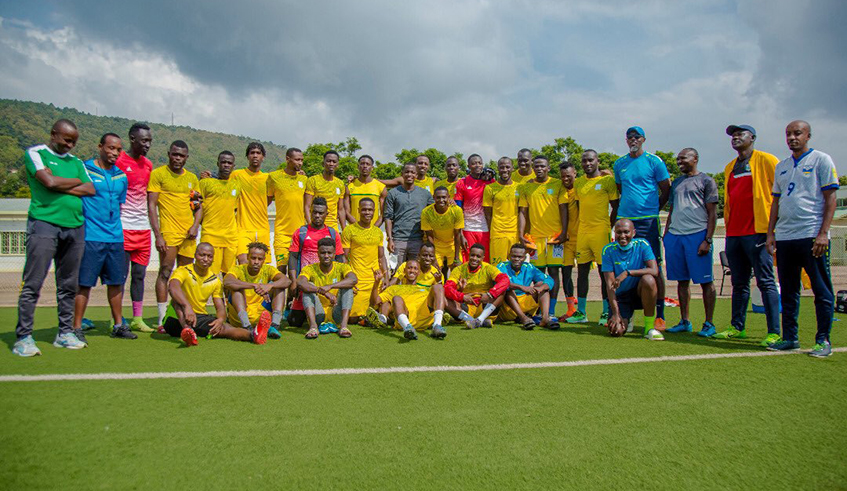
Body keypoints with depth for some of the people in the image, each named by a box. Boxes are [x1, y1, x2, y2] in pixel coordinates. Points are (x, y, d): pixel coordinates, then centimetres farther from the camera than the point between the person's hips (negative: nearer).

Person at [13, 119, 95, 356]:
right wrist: (76, 181, 4)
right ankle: (23, 338, 0)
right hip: (44, 222, -5)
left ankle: (65, 333, 15)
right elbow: (49, 182, -11)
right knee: (33, 284, -6)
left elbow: (91, 190, 6)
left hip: (75, 227, 5)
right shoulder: (35, 153, 5)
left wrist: (61, 186, -5)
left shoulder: (76, 162, 19)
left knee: (68, 285, 7)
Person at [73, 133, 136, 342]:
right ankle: (77, 328, 6)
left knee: (116, 282, 11)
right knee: (84, 283, -3)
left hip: (115, 237, 6)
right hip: (91, 237, -5)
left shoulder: (121, 176, 14)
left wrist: (114, 226, 15)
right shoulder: (84, 170, -3)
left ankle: (119, 325, 21)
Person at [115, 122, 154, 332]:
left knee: (139, 275, 9)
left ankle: (137, 319, 16)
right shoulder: (118, 161, -6)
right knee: (121, 275, -1)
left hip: (143, 228, 6)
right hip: (124, 228, -6)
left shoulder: (148, 165, 14)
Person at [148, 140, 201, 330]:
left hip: (188, 234, 5)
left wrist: (195, 225, -1)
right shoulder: (158, 174, 0)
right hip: (168, 232, -5)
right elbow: (151, 206, -5)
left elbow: (199, 206, 18)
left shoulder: (192, 178, 15)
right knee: (165, 273, -6)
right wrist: (158, 235, -12)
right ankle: (162, 319, -3)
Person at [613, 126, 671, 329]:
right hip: (624, 219, 4)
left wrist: (653, 209, 6)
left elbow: (666, 190, 6)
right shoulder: (619, 164, 13)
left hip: (648, 221, -4)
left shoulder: (654, 161, 1)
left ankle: (660, 315, 1)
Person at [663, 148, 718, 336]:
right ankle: (684, 321, 15)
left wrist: (707, 240, -11)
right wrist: (666, 235, 13)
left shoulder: (706, 180, 3)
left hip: (697, 234, -6)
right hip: (675, 235, 6)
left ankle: (709, 323, 5)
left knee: (705, 281, -1)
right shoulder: (676, 182, 21)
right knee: (682, 280, 8)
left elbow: (712, 213, -3)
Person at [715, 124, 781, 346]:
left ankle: (774, 332, -1)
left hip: (758, 231, -7)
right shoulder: (729, 167, 20)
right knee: (739, 283, 10)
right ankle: (737, 327, 18)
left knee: (766, 282, -6)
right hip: (734, 233, 7)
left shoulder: (766, 160, 0)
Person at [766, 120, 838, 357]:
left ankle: (823, 340, 7)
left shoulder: (821, 160, 1)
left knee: (822, 290, 0)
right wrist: (770, 233, 11)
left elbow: (830, 198, -5)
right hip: (784, 237, 6)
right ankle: (790, 338, 17)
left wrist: (823, 233, -13)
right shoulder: (781, 166, 18)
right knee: (788, 291, 9)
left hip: (812, 235, -6)